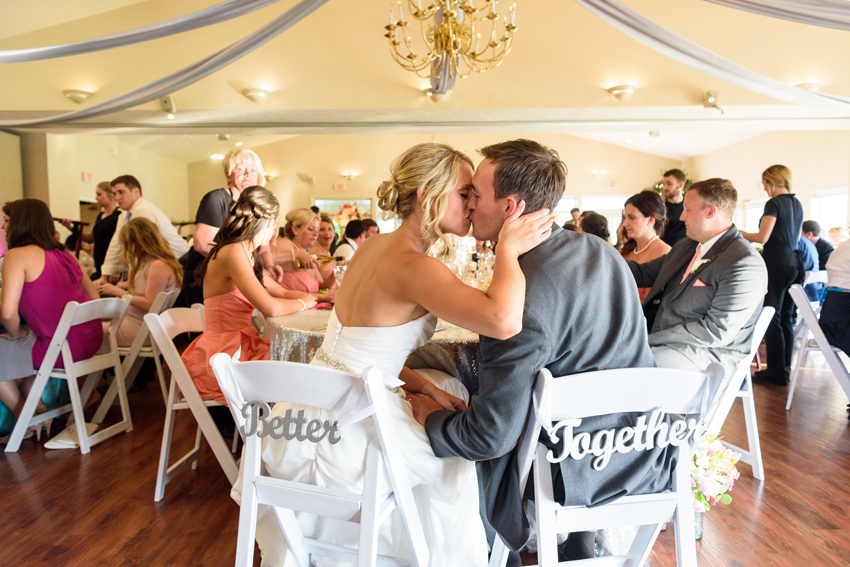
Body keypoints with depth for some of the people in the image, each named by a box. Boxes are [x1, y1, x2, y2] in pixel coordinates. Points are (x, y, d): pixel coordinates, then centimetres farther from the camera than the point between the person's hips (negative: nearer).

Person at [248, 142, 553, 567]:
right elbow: (504, 320, -39)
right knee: (456, 463, 10)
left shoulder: (374, 246, 5)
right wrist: (509, 248, -22)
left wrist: (426, 386, 6)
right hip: (338, 433, -8)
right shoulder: (413, 265, -23)